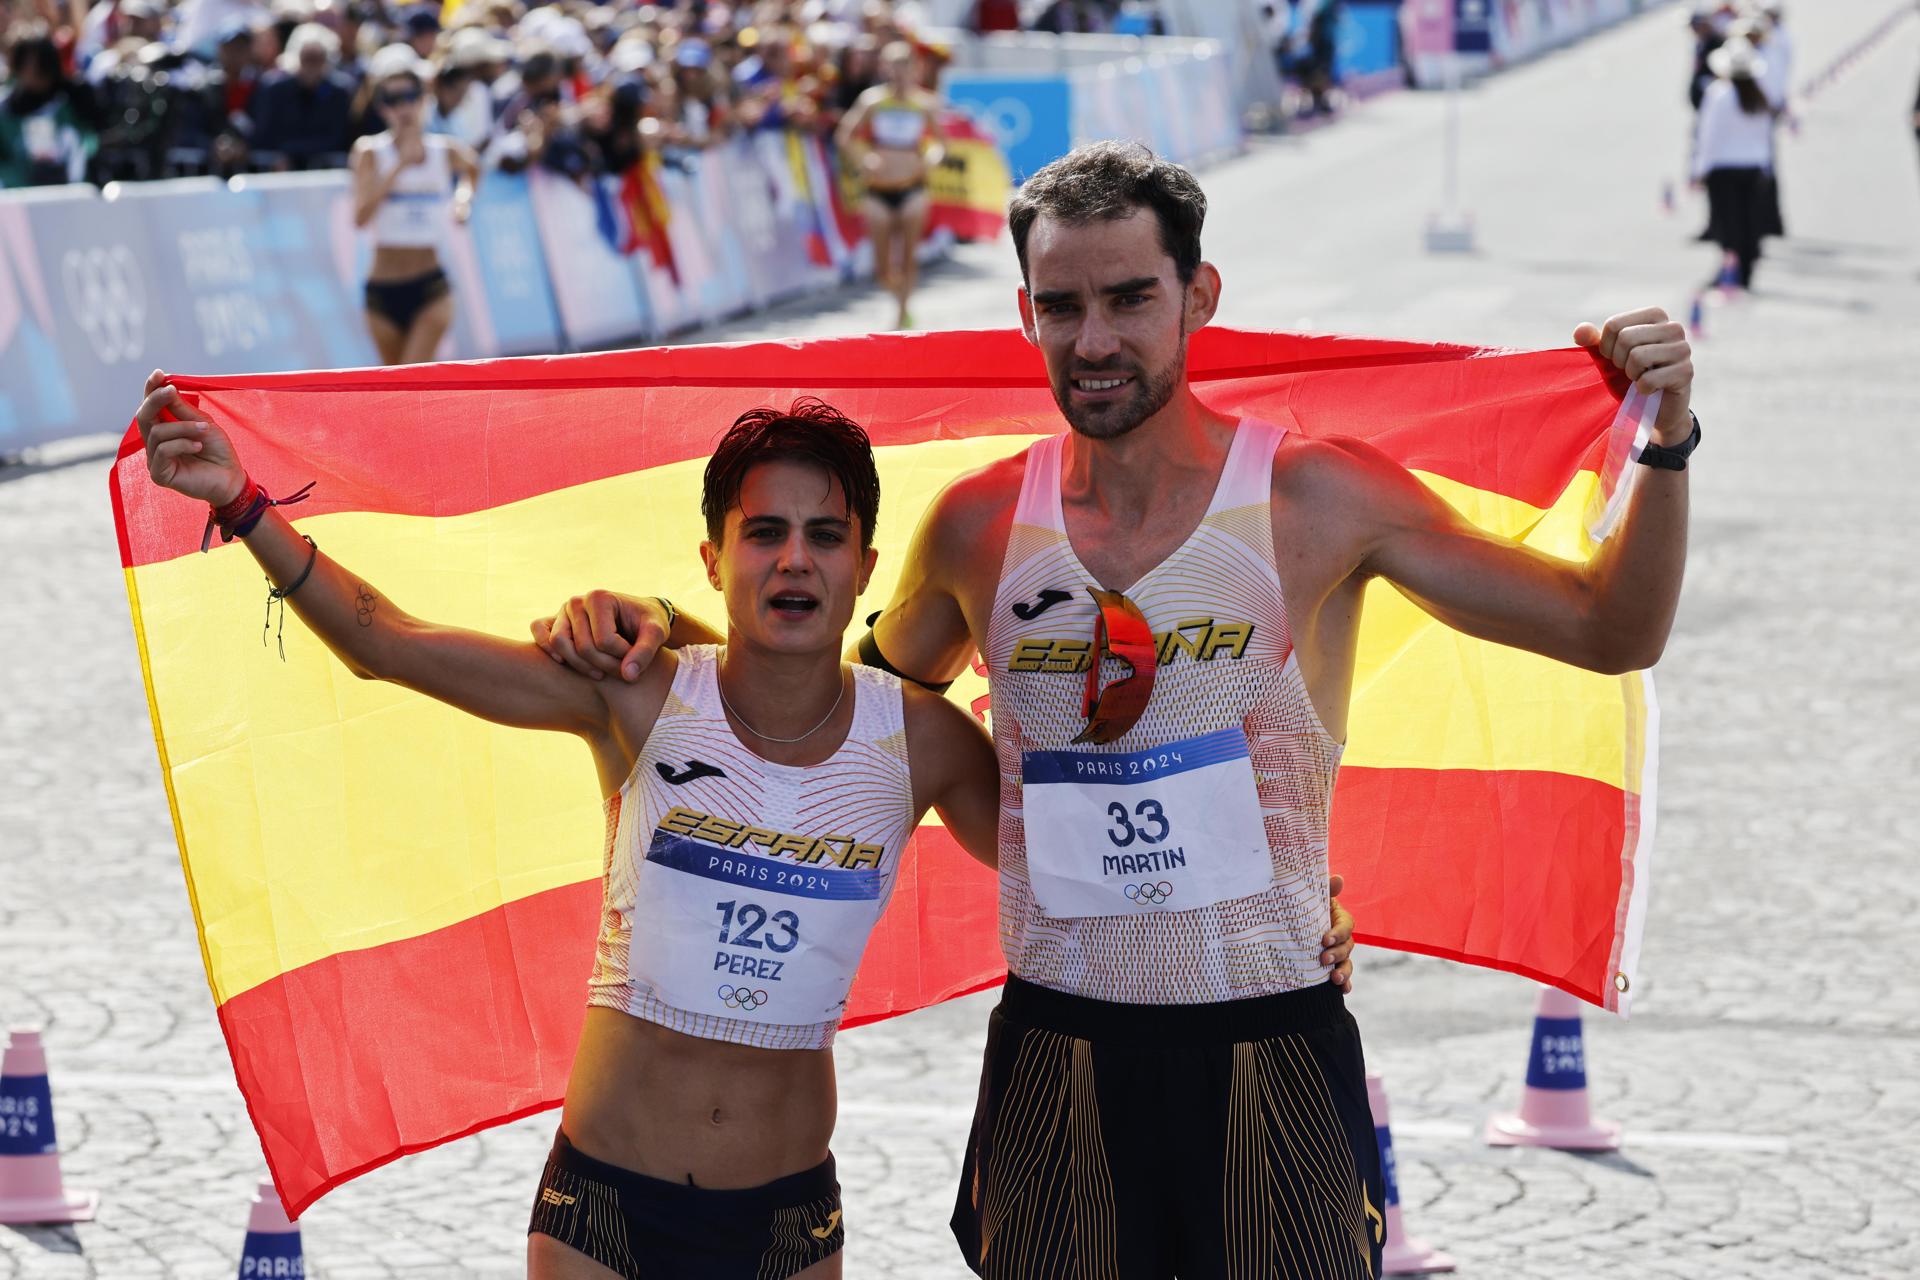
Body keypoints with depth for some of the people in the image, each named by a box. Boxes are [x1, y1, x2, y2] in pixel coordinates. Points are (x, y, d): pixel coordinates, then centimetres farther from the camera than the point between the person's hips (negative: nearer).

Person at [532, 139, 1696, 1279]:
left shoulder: (1316, 501, -4)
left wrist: (1669, 439, -15)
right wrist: (662, 635, 9)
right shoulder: (981, 528, 4)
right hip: (1055, 1058, 2)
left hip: (1271, 1059, -2)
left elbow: (1611, 634, -1)